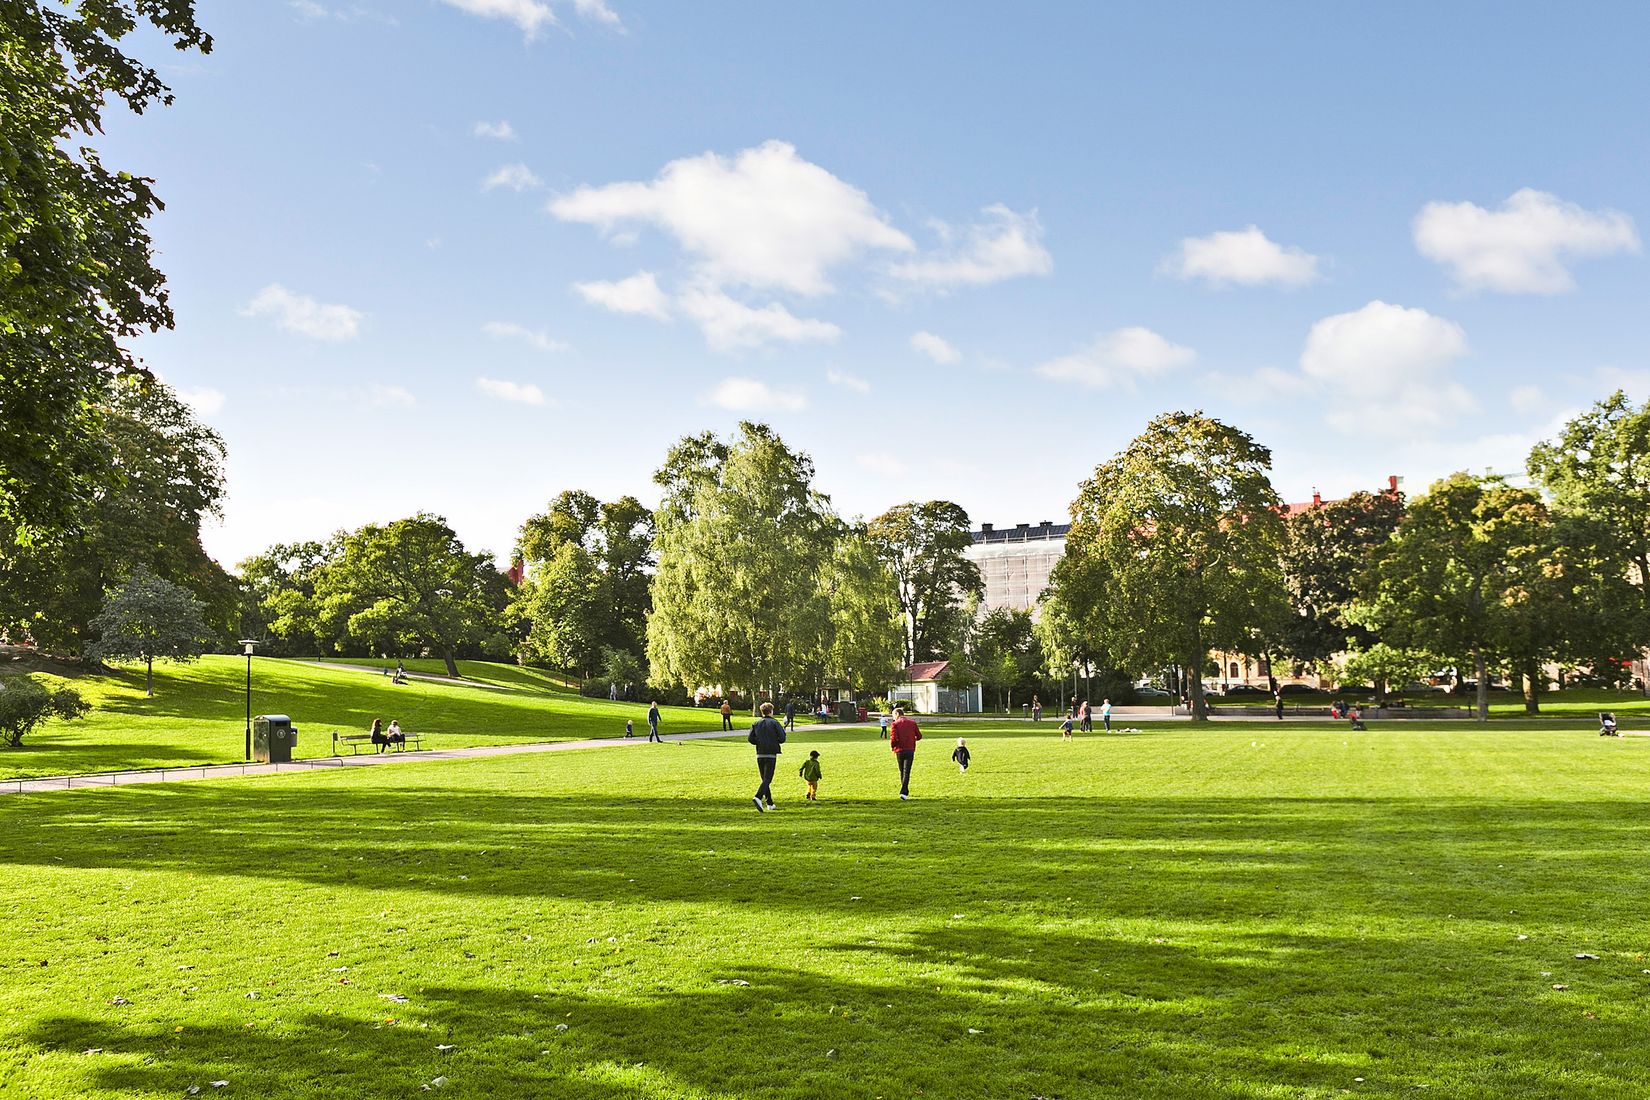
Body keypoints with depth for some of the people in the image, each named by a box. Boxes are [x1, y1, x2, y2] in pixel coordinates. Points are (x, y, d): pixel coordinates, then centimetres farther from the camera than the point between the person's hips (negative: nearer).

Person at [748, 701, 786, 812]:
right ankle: (758, 797, -28)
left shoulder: (756, 723, 7)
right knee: (767, 779, -6)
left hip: (760, 755, 4)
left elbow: (750, 738, 1)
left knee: (765, 779, 14)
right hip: (771, 755, -4)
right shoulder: (774, 723, -4)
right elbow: (782, 738, -8)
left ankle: (770, 803, 17)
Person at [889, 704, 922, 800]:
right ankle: (903, 792, -20)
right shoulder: (912, 723, 5)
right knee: (906, 772, -4)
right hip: (910, 750, 1)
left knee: (902, 772, 16)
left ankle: (905, 792, 24)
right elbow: (919, 736, 9)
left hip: (899, 751, -1)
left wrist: (891, 746, 5)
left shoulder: (895, 724, -4)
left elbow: (893, 738, -15)